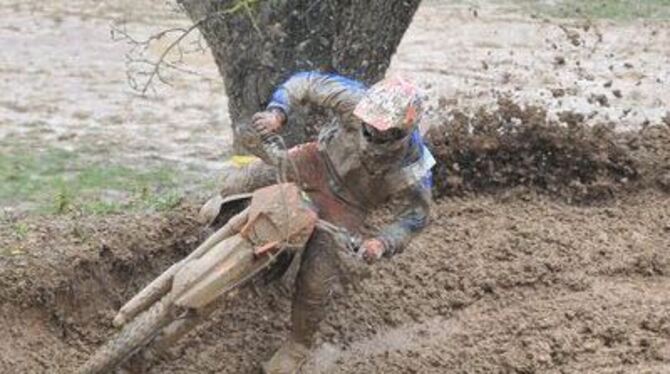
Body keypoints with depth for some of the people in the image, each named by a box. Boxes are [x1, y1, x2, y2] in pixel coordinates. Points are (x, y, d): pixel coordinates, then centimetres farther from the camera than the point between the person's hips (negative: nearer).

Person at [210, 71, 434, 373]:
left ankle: (298, 346, 24)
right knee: (237, 184, -8)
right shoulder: (356, 100, -33)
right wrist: (277, 113, -36)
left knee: (314, 282, -5)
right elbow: (305, 83, -19)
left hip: (345, 204, -2)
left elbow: (416, 215, -15)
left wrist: (384, 243, -32)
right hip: (319, 161, 2)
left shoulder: (412, 170, -34)